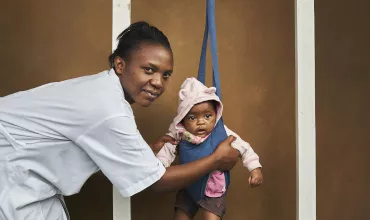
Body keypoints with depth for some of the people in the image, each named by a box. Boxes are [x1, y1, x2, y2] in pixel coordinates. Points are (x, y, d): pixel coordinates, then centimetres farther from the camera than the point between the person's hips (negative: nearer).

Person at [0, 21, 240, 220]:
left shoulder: (104, 87, -4)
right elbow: (157, 182, -18)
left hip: (25, 168, 9)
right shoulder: (110, 112, -30)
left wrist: (149, 148, 6)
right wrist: (216, 160, -8)